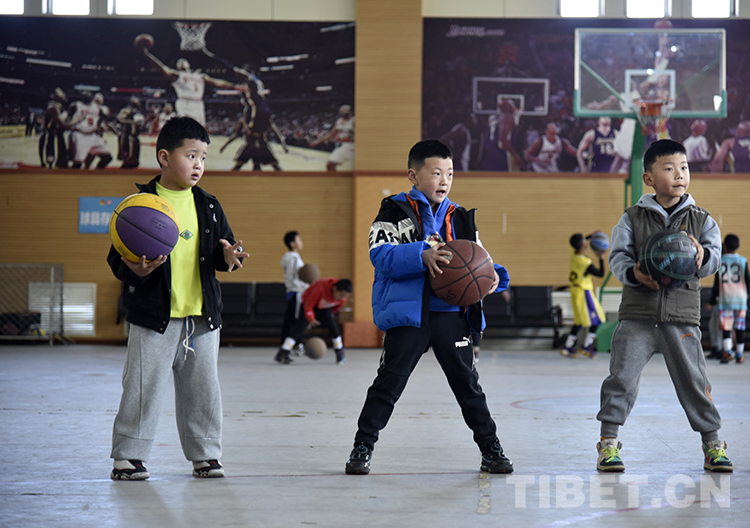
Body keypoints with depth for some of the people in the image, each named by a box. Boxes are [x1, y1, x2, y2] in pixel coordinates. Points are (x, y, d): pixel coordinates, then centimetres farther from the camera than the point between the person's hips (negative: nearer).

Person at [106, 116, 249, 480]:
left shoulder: (207, 206, 9)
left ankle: (204, 454, 20)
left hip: (202, 315, 4)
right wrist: (136, 269, -25)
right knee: (143, 386, -2)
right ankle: (128, 456, 8)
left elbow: (222, 250, 14)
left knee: (203, 387, 9)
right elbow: (117, 258, -4)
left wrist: (227, 256, -9)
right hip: (155, 316, -4)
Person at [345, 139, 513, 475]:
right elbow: (381, 255, -13)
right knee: (389, 383, 0)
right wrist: (422, 255, -27)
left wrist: (493, 276, -8)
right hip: (408, 314, -3)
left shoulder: (460, 218, 14)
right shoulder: (395, 211, 1)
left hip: (452, 315, 3)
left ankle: (490, 448, 17)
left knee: (467, 383, 8)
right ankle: (362, 447, 10)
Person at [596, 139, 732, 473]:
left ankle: (712, 443, 14)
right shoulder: (633, 218, 5)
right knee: (622, 376, -5)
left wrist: (704, 256, -27)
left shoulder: (701, 220, 8)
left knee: (694, 380, 1)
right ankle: (608, 442, 5)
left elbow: (714, 257, -3)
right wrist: (633, 273, -22)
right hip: (637, 316, -1)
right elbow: (618, 255, -1)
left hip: (682, 317, 1)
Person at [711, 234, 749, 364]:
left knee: (725, 326, -1)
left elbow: (717, 281, 1)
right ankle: (739, 354, 10)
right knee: (739, 326, 6)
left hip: (725, 298, -1)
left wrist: (715, 296, 10)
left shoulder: (720, 261, 0)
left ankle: (727, 350, -20)